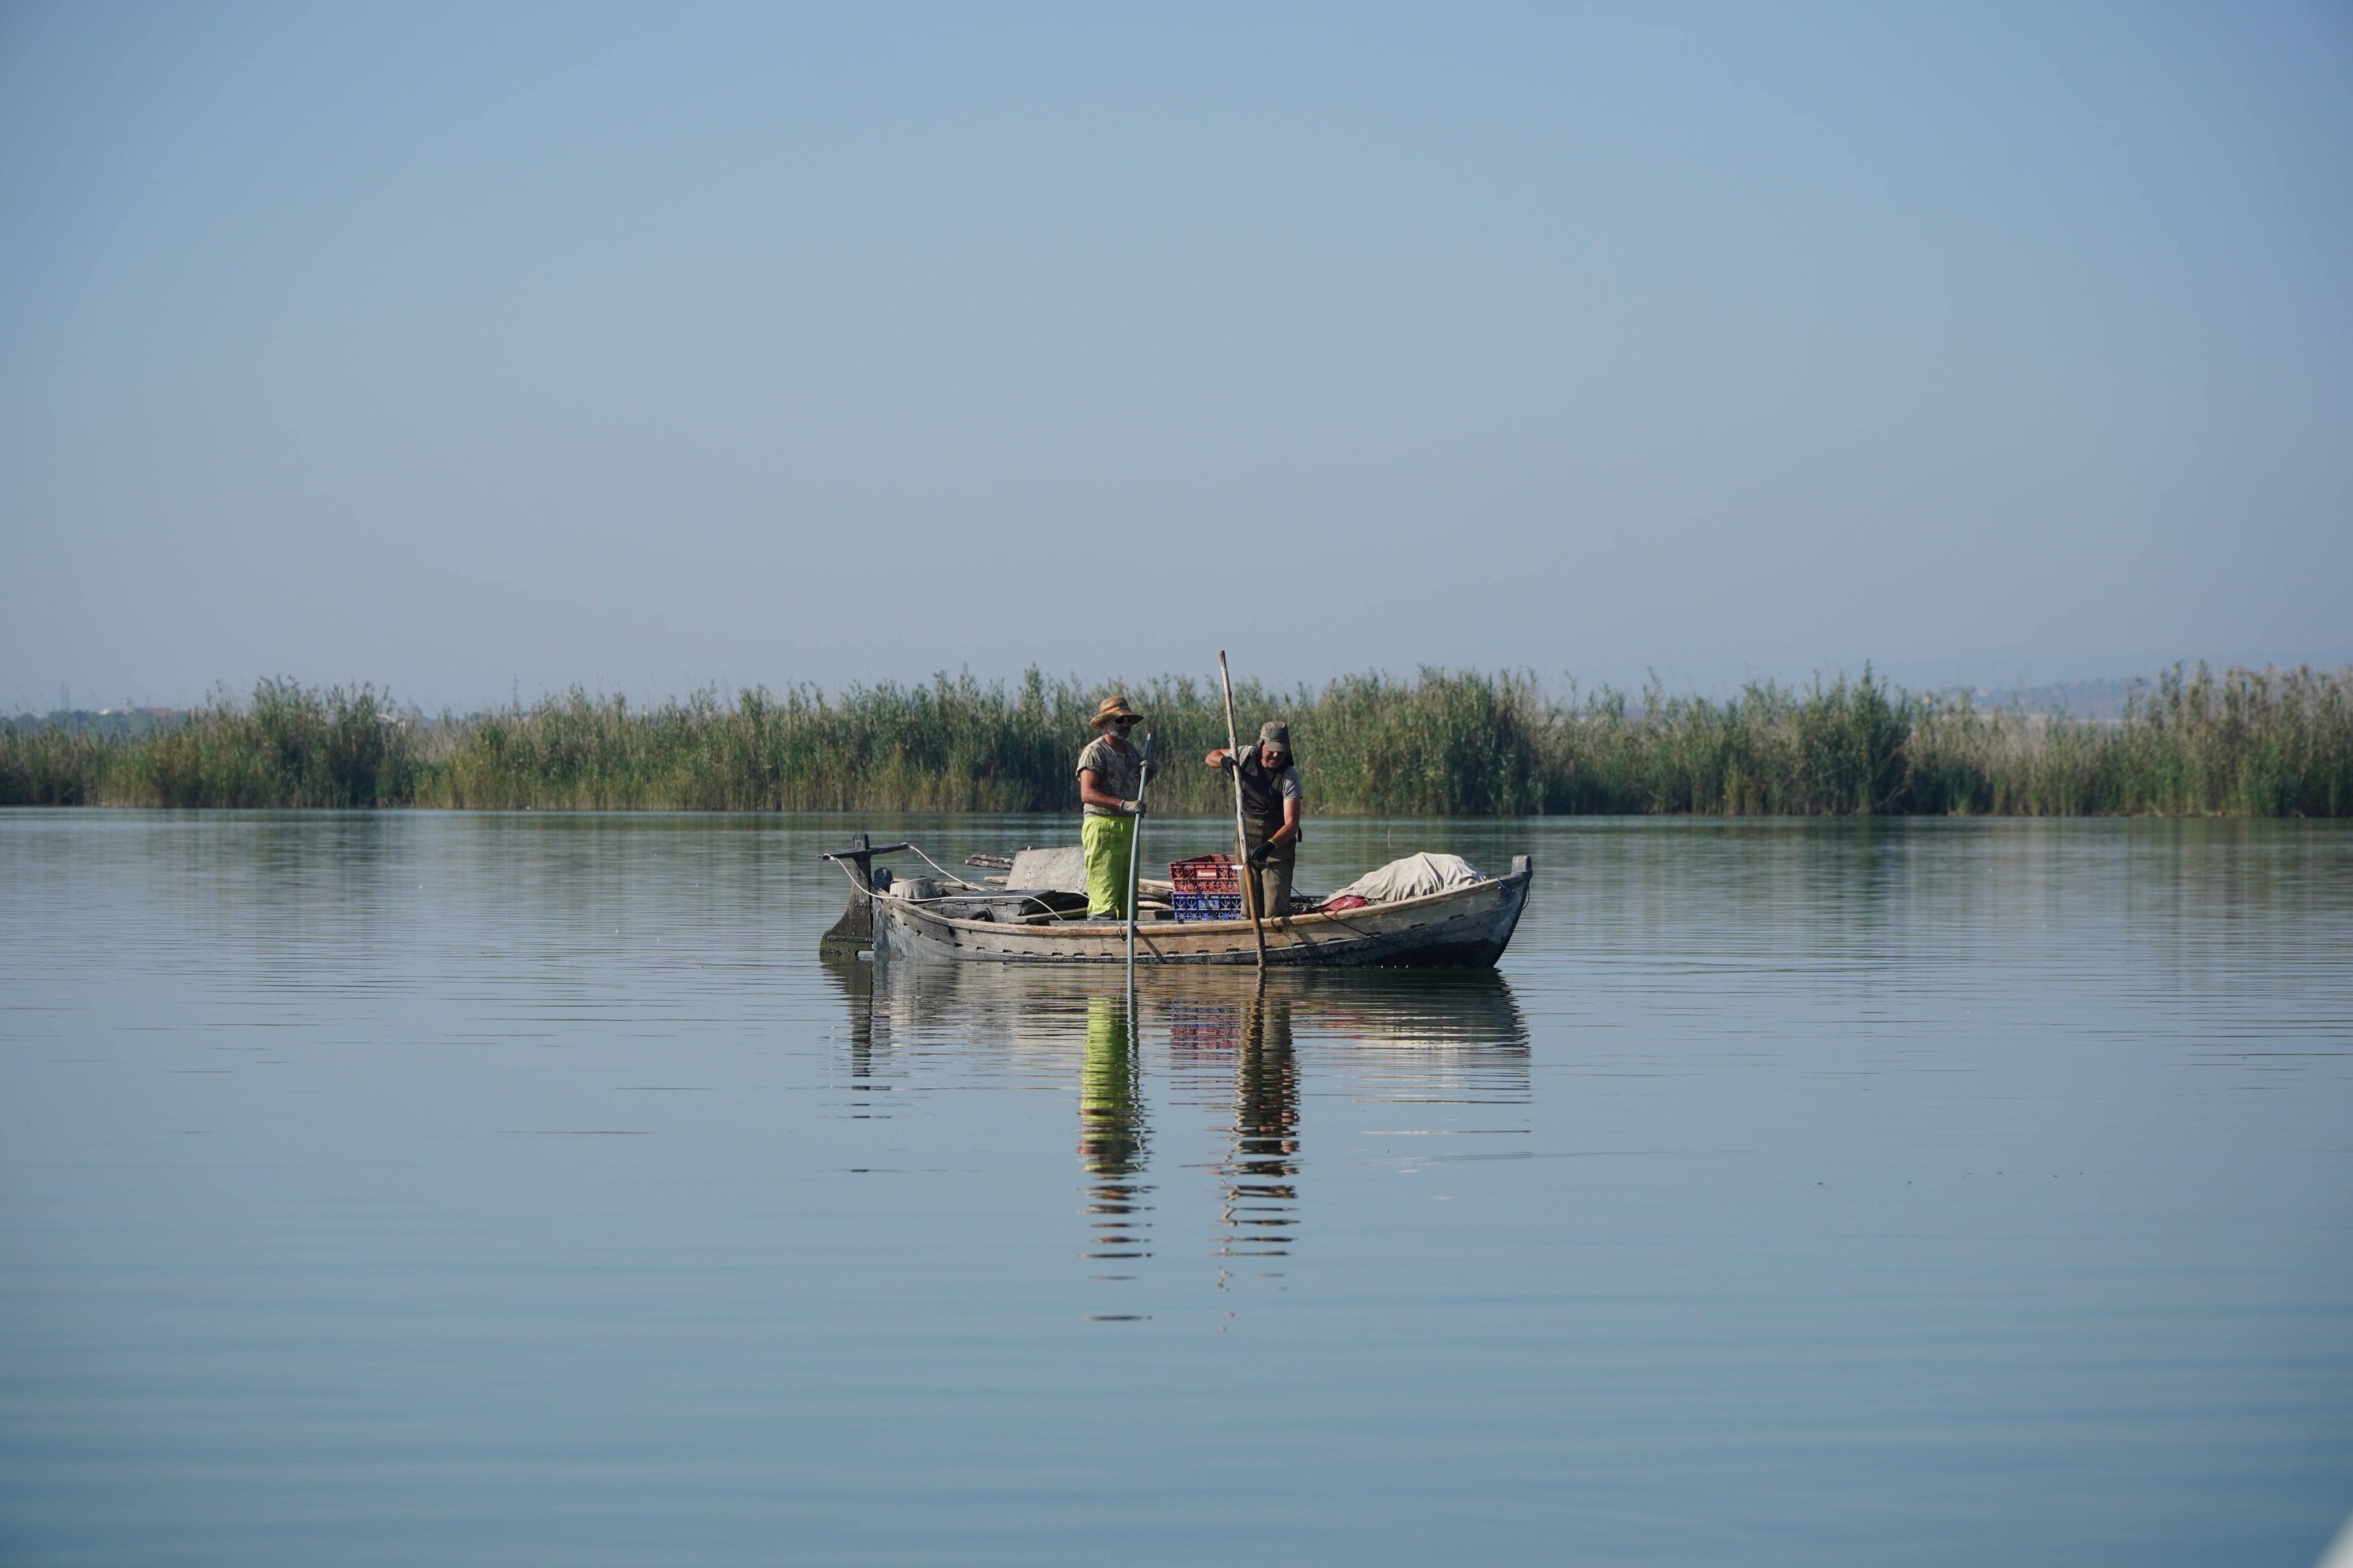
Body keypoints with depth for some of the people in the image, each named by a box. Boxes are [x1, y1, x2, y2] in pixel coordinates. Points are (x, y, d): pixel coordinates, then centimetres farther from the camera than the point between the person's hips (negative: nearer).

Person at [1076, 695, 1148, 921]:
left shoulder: (1130, 751, 18)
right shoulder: (1094, 752, -8)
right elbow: (1087, 794, -20)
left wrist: (1146, 772, 7)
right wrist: (1123, 805, -30)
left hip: (1129, 827, 8)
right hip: (1102, 828, -8)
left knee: (1127, 897, 7)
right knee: (1104, 894, -14)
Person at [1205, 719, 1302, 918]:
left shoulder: (1290, 777, -15)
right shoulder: (1248, 755, -1)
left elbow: (1291, 824, -21)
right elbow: (1212, 757, 15)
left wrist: (1270, 846, -38)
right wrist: (1224, 760, -10)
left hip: (1278, 847, -4)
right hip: (1246, 844, 4)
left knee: (1276, 911, -14)